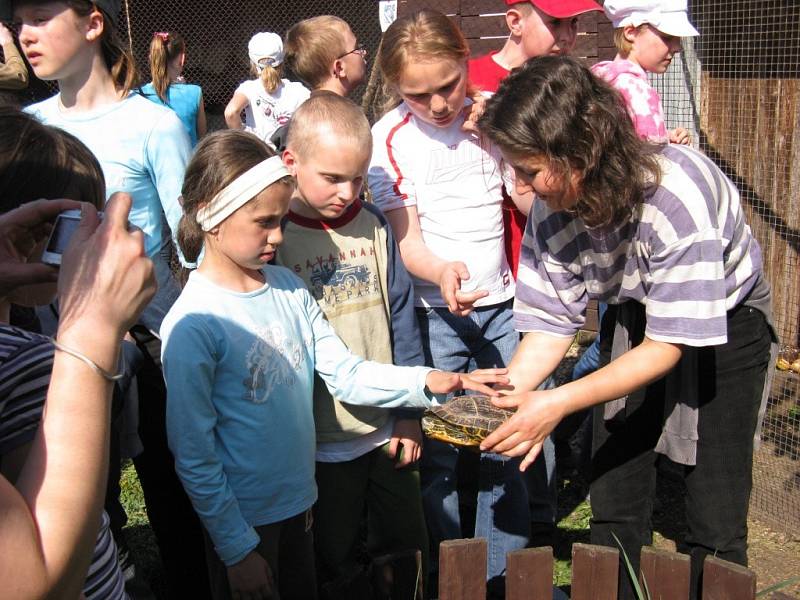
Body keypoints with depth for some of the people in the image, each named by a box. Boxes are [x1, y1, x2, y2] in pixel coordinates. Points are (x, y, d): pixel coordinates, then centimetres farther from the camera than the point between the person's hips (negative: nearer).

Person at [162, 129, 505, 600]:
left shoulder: (288, 287, -1)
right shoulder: (194, 323, -21)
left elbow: (346, 374, -2)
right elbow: (192, 453, -17)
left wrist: (427, 381, -17)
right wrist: (237, 548, -13)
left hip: (299, 502, 6)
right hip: (243, 520, -6)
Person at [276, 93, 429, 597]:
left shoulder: (372, 223, -1)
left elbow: (401, 315, 5)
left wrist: (410, 411, 4)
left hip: (390, 431, 4)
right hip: (322, 442, -4)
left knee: (408, 554, 20)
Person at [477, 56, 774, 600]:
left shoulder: (676, 195, -37)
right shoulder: (552, 207, -20)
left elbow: (668, 345, -30)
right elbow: (552, 321, -12)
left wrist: (559, 403, -36)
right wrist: (504, 398, -28)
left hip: (725, 323, -4)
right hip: (633, 319, 5)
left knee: (715, 522, -5)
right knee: (614, 503, 4)